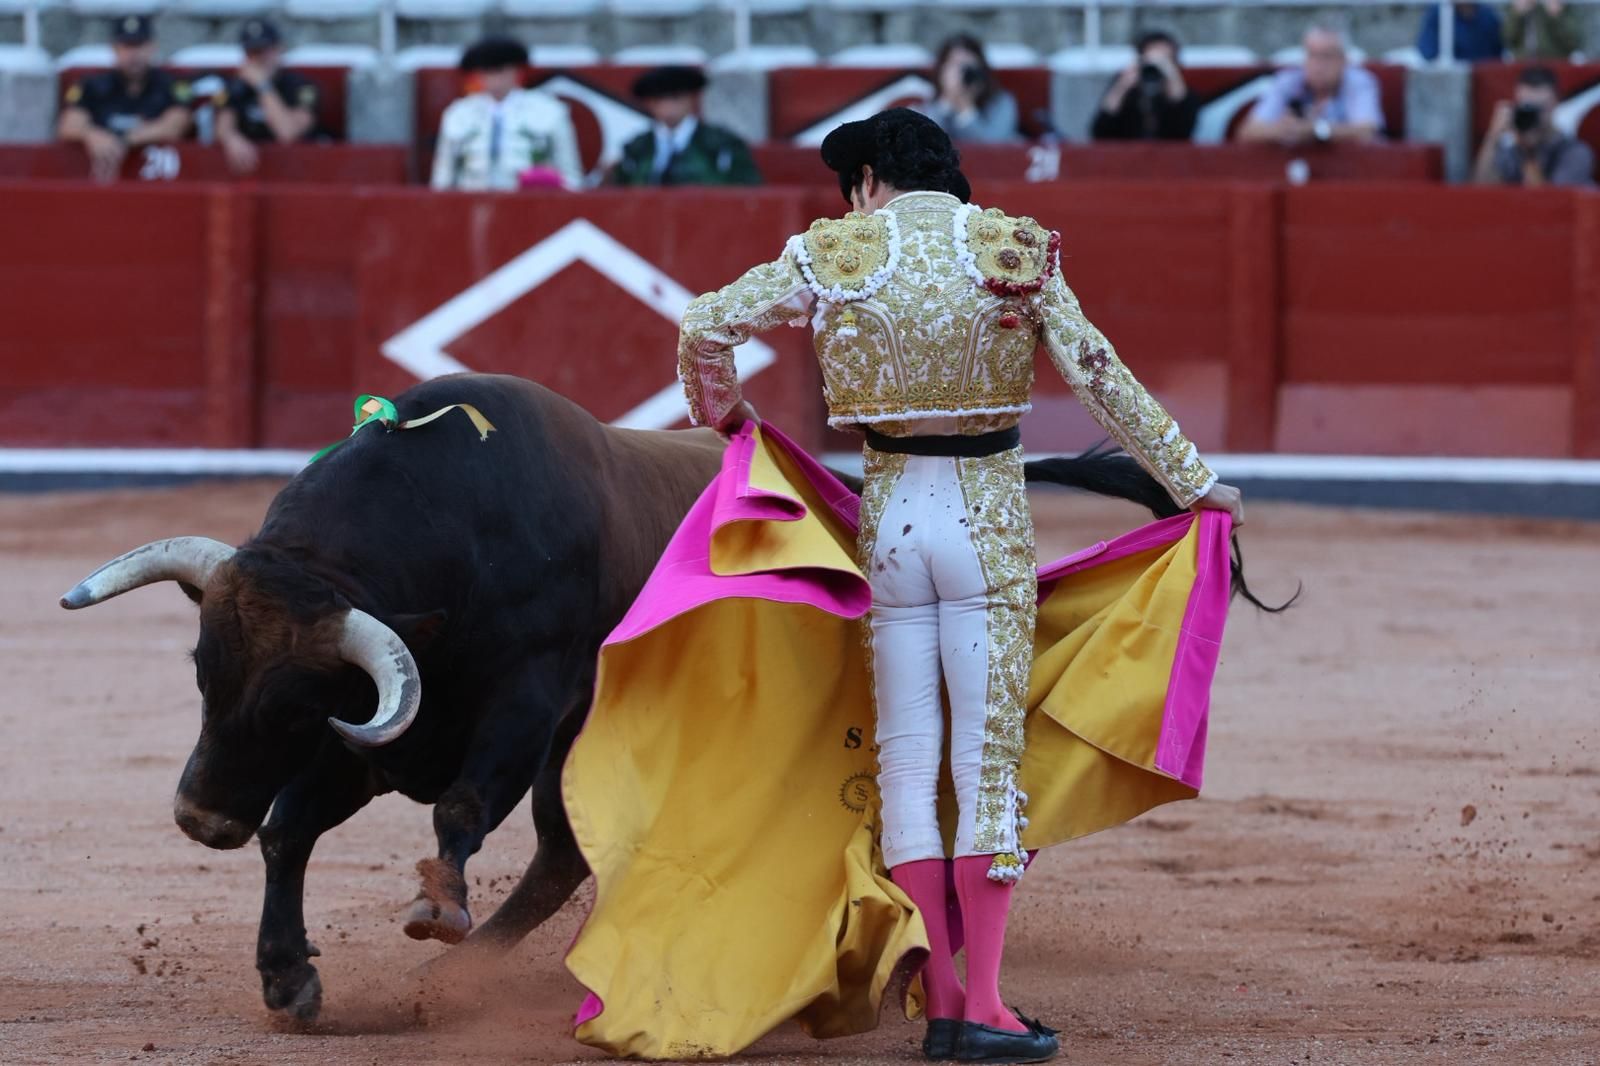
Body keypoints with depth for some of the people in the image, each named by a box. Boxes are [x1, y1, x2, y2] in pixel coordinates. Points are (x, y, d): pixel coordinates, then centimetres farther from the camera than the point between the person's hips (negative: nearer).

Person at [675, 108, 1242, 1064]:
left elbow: (705, 326, 5)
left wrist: (723, 416, 26)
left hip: (889, 515, 1)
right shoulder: (1017, 252, -2)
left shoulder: (835, 257, -1)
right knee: (990, 753, 1)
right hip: (991, 518, -1)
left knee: (908, 756, 8)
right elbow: (1103, 379, -2)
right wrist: (1191, 482, 5)